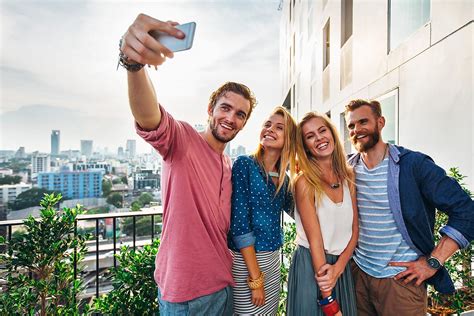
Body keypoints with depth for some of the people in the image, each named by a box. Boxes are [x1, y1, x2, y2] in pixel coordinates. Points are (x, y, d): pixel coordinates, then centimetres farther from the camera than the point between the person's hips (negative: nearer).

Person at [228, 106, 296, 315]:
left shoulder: (283, 177, 3)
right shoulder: (245, 165, -15)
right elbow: (239, 224, -18)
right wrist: (255, 279, -15)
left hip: (273, 259, 6)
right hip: (245, 260, -6)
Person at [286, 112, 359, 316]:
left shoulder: (348, 176, -2)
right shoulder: (304, 182, -17)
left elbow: (354, 229, 0)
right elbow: (315, 240, -17)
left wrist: (338, 267, -13)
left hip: (343, 264, 5)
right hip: (310, 265, -5)